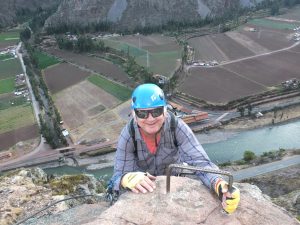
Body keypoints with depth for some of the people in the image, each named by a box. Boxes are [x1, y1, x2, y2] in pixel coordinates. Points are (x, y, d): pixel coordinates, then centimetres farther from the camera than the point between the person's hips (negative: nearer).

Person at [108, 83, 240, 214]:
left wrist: (220, 185, -53)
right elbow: (119, 177, -26)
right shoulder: (128, 136, -26)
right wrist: (127, 179, -51)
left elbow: (200, 161, -33)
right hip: (144, 189, 0)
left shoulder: (177, 127, -28)